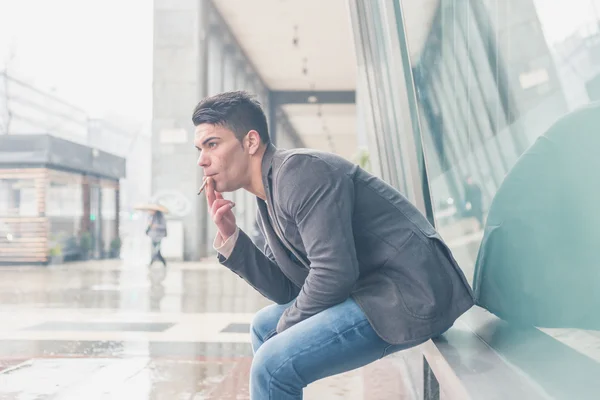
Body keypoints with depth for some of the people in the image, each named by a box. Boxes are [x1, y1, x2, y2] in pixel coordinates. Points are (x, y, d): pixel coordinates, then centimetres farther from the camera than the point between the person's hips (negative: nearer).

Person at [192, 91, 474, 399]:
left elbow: (334, 273, -23)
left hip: (411, 294, -10)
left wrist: (286, 327, -7)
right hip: (371, 290, 10)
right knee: (264, 327, 18)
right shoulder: (268, 201, 12)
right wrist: (230, 237, 0)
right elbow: (285, 289, 10)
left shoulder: (300, 170, -17)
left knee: (272, 366, -18)